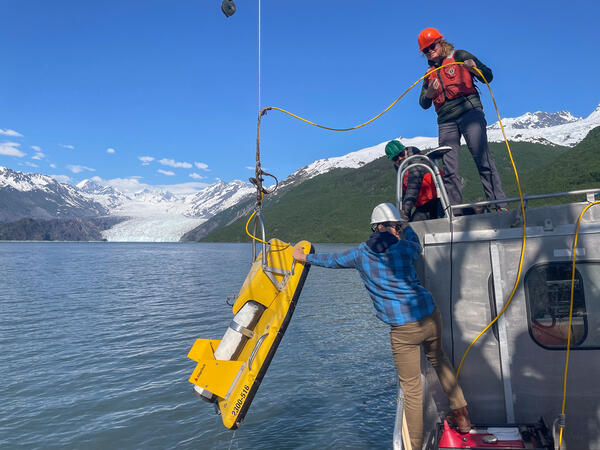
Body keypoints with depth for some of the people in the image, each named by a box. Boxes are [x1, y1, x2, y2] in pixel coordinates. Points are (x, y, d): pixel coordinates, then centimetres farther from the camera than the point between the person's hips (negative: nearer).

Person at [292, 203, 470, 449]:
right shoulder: (404, 247, 1)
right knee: (437, 358, 31)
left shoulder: (360, 253, 2)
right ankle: (461, 414, 34)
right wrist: (404, 227, 40)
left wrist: (305, 257, 34)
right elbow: (417, 245, 26)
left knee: (412, 390, 8)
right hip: (430, 317, 2)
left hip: (403, 330, -2)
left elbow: (332, 259, 18)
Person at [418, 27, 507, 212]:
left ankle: (500, 205, -13)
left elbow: (488, 77, 7)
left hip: (469, 112, -4)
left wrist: (475, 68, -14)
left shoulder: (460, 56, 11)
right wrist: (429, 94, -3)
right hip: (446, 121, 4)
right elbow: (424, 104, 19)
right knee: (449, 171, -3)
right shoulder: (430, 73, 23)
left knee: (483, 161, -14)